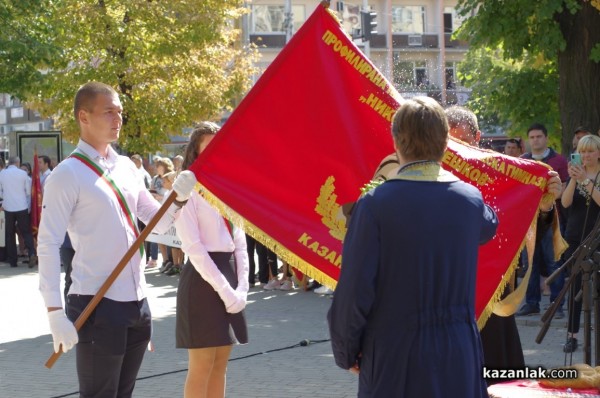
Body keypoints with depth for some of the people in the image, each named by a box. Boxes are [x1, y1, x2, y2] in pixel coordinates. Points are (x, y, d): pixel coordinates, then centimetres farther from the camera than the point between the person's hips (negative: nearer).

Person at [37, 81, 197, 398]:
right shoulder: (67, 175, -9)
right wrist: (55, 311, -20)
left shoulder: (126, 167, 12)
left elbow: (160, 221, 18)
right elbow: (49, 245, -13)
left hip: (136, 301, 7)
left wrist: (179, 197, -4)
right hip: (97, 305, -7)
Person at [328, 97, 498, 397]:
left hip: (394, 354, -4)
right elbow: (488, 225, 26)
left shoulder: (376, 204, -14)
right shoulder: (470, 198, 0)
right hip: (459, 352, 4)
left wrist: (345, 351, 2)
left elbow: (354, 290, -14)